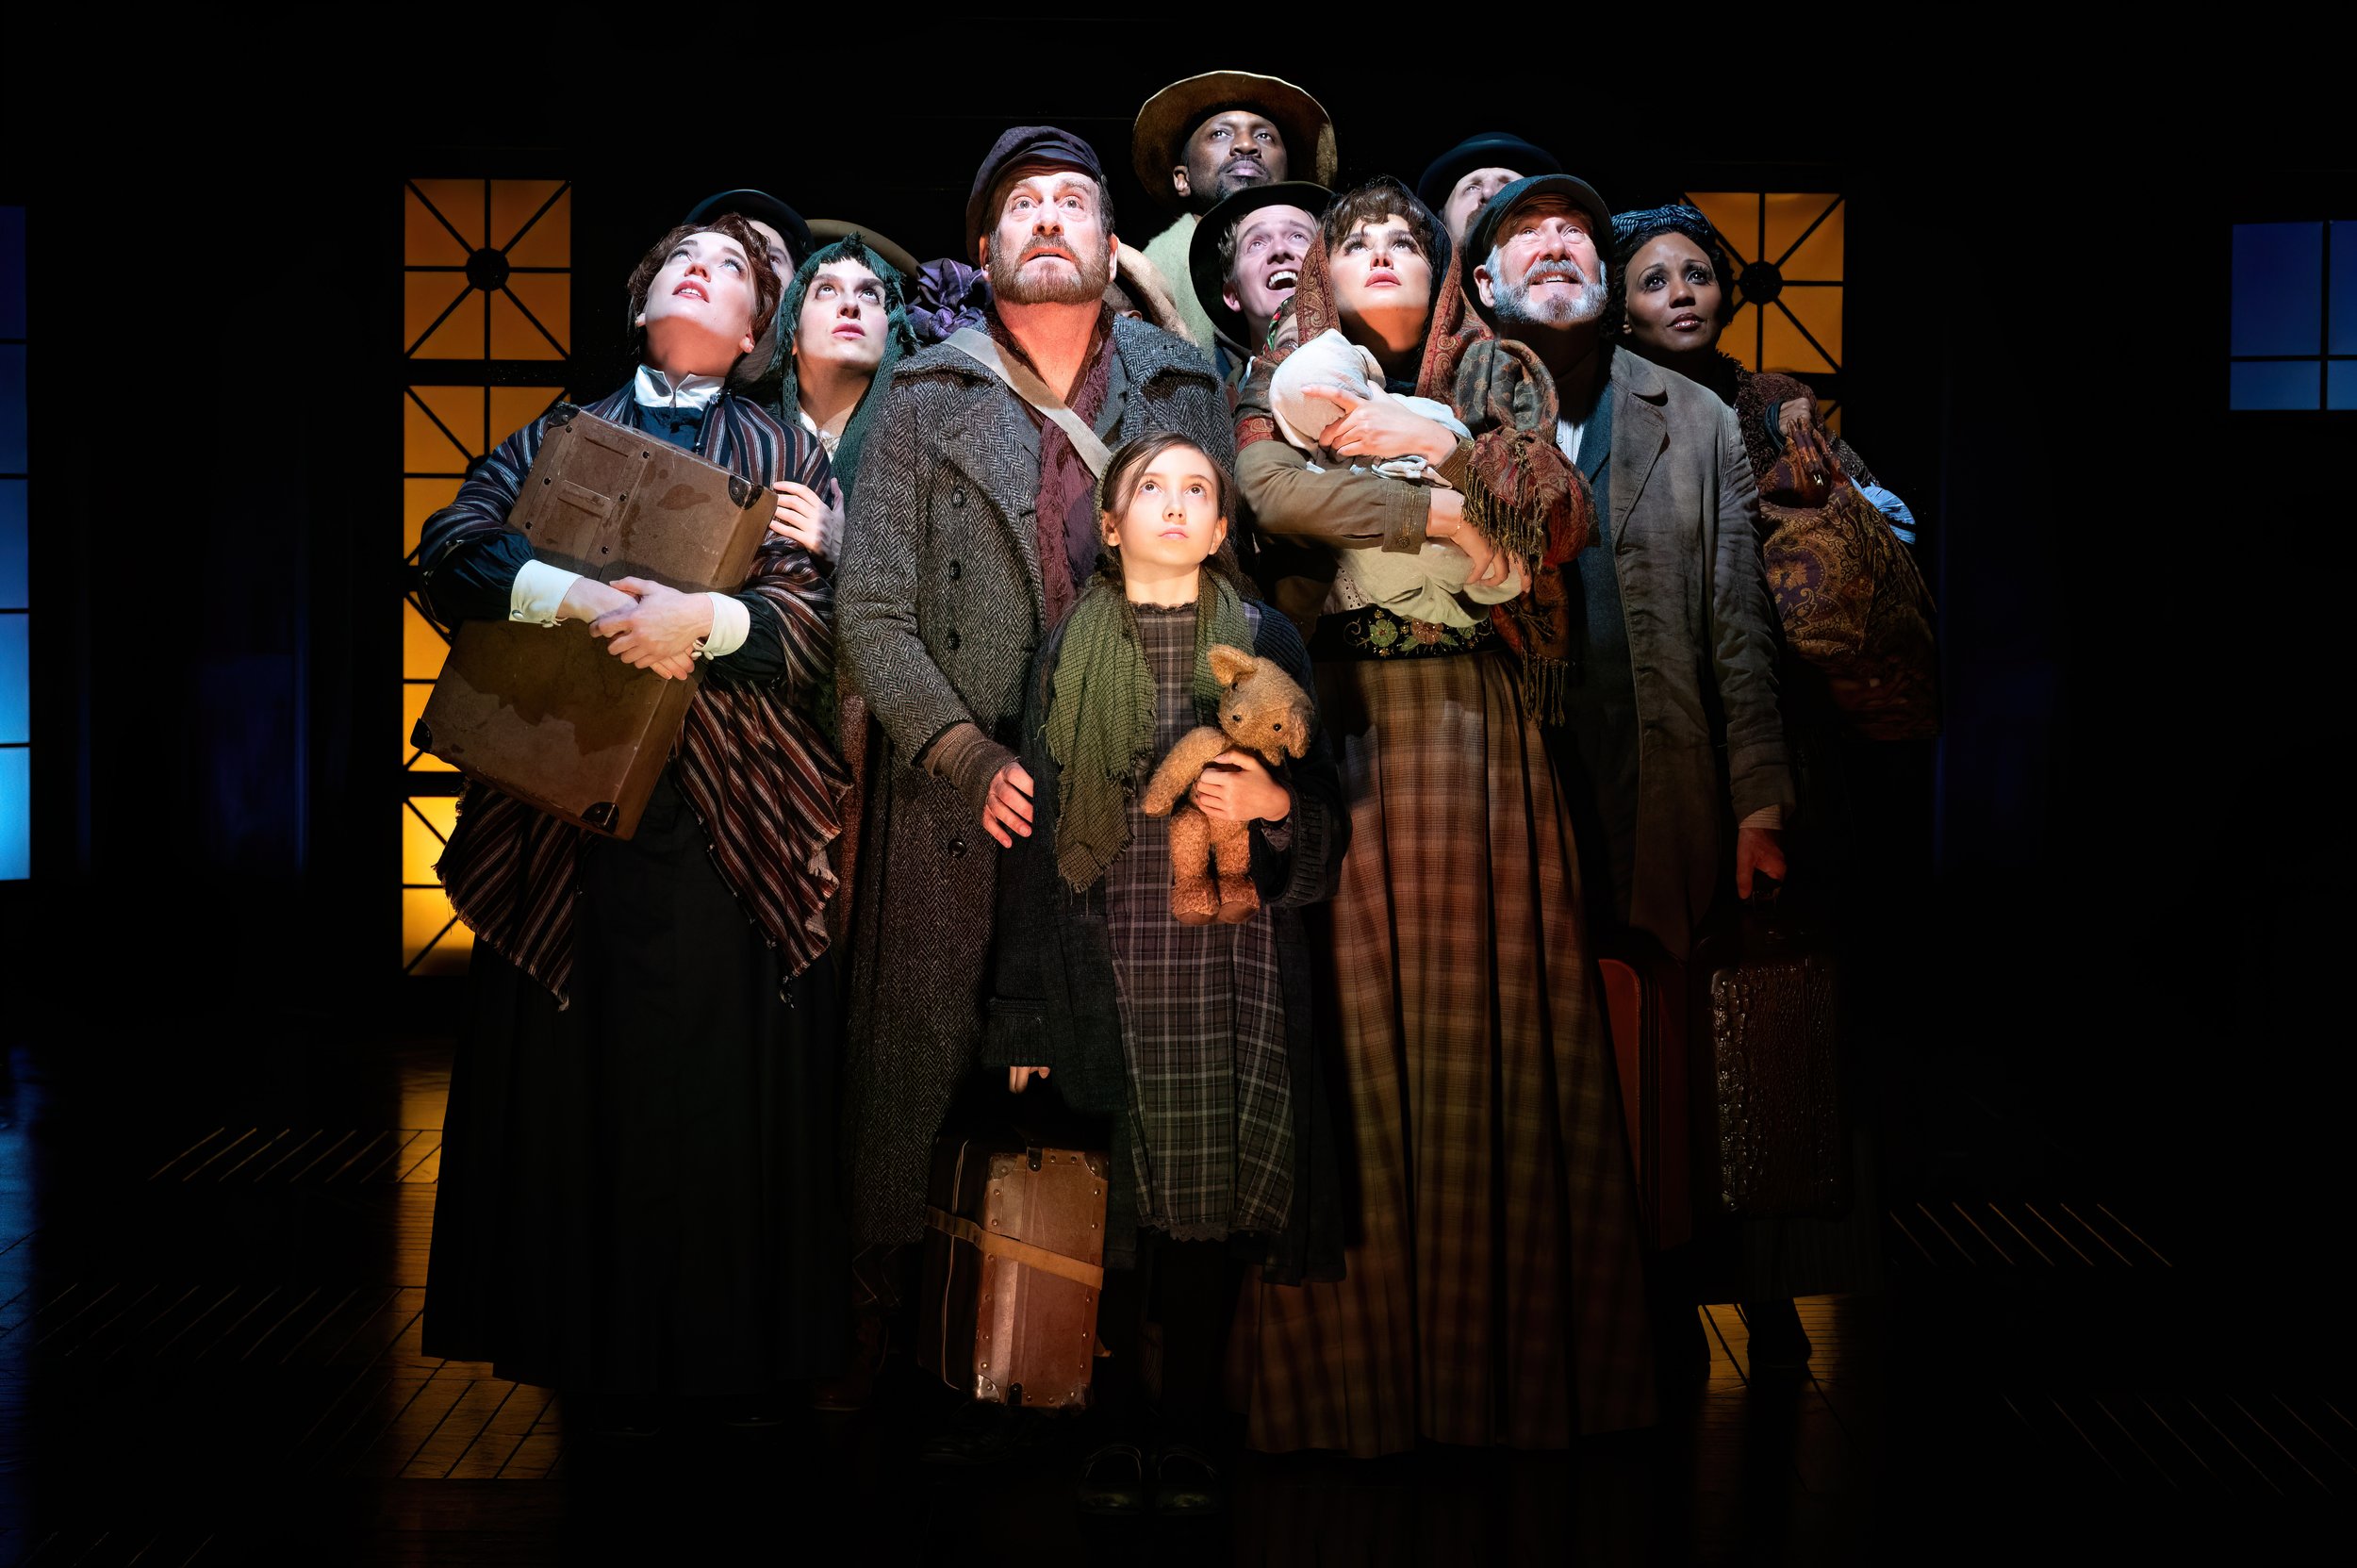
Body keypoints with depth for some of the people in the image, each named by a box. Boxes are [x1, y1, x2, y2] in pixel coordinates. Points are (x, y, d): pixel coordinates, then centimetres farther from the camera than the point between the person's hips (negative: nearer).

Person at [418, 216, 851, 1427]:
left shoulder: (787, 455, 13)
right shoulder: (557, 439, 17)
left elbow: (821, 624, -1)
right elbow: (452, 551, 0)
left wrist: (704, 617, -18)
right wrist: (583, 597, -16)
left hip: (733, 817, -1)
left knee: (730, 1081, -2)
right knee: (583, 1083, 1)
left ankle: (740, 1356, 7)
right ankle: (599, 1359, 10)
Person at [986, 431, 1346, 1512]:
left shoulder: (1265, 642, 10)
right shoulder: (1070, 653, 9)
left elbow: (1326, 820, 11)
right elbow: (1033, 831, 6)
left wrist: (1273, 802, -13)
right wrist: (1026, 1014, 2)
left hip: (1232, 960, 0)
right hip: (1108, 962, 0)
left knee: (1211, 1198, -1)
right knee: (1112, 1201, -2)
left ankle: (1191, 1431, 12)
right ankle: (1107, 1428, 10)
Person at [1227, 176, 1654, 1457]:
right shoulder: (1281, 393, 12)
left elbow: (1562, 525, 2)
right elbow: (1276, 495, -10)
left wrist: (1439, 445, -7)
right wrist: (1445, 515, -9)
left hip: (1481, 738, 2)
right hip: (1339, 739, -2)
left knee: (1490, 1041, 0)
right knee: (1352, 1045, -5)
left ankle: (1507, 1360, 7)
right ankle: (1353, 1373, 1)